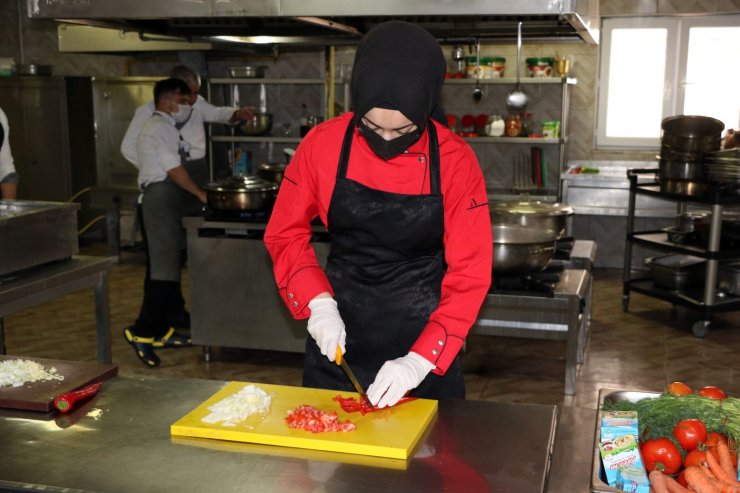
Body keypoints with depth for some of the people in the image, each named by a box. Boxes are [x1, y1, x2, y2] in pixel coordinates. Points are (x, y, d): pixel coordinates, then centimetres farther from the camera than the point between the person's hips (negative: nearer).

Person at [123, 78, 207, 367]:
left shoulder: (162, 126, 22)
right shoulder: (160, 127, -10)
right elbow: (174, 169, -15)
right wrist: (201, 194, -7)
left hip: (164, 199, 11)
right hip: (161, 198, -11)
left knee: (165, 266, 12)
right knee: (165, 268, -12)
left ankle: (159, 330, 18)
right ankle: (142, 331, -11)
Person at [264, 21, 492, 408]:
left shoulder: (455, 161, -16)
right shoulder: (323, 144, -12)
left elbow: (469, 274, -14)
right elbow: (285, 234, -1)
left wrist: (420, 361, -23)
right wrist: (318, 303, -15)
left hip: (423, 331, -1)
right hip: (339, 328, 2)